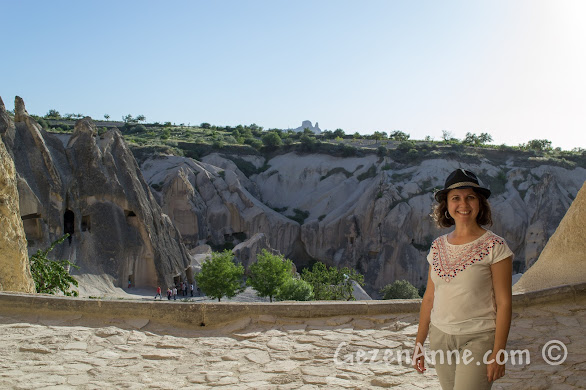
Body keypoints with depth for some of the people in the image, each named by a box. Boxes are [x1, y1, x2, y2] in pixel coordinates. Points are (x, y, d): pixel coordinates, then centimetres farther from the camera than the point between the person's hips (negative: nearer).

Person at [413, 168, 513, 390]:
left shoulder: (495, 247, -10)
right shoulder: (438, 246, 3)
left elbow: (504, 303, -10)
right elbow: (429, 297, 8)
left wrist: (498, 353, -12)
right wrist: (419, 344, 9)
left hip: (478, 340, -5)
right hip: (441, 338, 5)